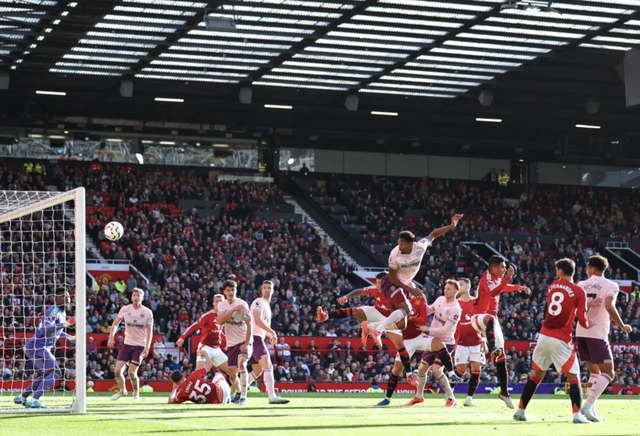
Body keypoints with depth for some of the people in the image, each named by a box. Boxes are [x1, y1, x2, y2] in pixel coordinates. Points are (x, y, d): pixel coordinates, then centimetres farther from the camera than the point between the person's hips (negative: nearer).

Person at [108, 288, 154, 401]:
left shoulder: (147, 312, -7)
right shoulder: (125, 309, -1)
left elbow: (149, 331, -3)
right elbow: (115, 323, 11)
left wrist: (147, 348, -11)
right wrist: (111, 337, 0)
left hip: (140, 345, -3)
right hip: (127, 344, 3)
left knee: (132, 372, -10)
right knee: (118, 370, -4)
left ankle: (136, 394, 14)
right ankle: (122, 390, 23)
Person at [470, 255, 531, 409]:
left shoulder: (498, 279, 12)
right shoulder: (487, 277, -15)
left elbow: (503, 287, 33)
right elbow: (493, 292, -35)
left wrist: (518, 287, 23)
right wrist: (508, 277, -41)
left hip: (492, 318, 9)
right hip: (479, 316, -9)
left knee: (501, 357, 7)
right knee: (490, 319, -46)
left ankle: (504, 391, 14)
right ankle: (493, 349, -70)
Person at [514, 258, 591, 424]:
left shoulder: (552, 287, 10)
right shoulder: (579, 292, -5)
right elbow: (582, 320, -8)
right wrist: (588, 325, 15)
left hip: (544, 336, 4)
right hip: (561, 340, -4)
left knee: (537, 375, 17)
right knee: (573, 377, 0)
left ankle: (520, 411, 19)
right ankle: (577, 415, -15)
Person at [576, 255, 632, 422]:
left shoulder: (582, 285, 10)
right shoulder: (611, 286, -3)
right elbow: (609, 306, -17)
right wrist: (622, 326, -8)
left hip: (581, 333, 6)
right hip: (597, 333, -6)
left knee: (595, 372, 18)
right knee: (608, 373, -2)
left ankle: (590, 409, 9)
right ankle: (588, 406, -18)